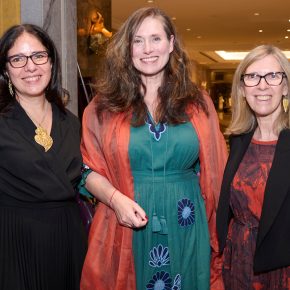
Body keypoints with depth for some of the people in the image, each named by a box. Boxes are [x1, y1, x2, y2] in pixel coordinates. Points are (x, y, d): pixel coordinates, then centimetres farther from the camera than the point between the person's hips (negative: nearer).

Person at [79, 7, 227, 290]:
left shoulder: (197, 103, 3)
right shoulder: (104, 106, -1)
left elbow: (213, 172, 5)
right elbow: (88, 168, 0)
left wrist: (218, 233, 0)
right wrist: (116, 198, -18)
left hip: (186, 229, 2)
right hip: (126, 230, -1)